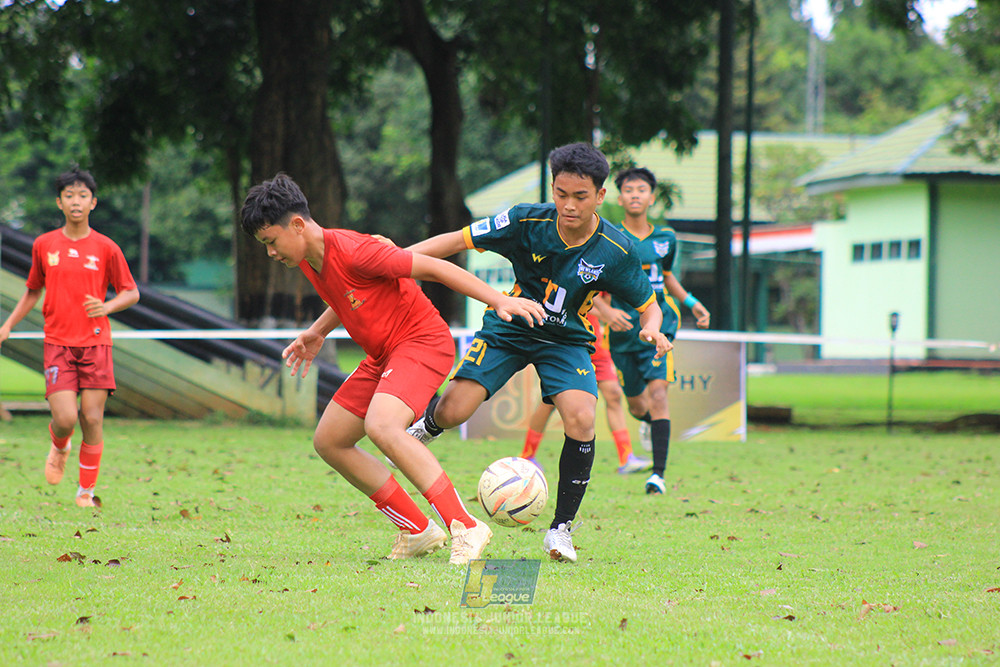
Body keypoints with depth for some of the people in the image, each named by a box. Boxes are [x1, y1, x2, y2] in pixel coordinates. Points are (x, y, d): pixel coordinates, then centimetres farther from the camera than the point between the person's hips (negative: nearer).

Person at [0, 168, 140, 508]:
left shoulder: (106, 248, 0)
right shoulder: (43, 245, 5)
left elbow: (131, 292, 7)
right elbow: (33, 289, 19)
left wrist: (107, 307, -13)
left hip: (95, 342, 0)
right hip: (57, 343, 0)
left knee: (92, 419, -5)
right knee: (65, 419, -13)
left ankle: (87, 492, 10)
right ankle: (59, 447, 24)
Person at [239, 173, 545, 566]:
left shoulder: (351, 251, -24)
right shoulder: (307, 260, 4)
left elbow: (433, 268, -22)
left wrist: (500, 300, -24)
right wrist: (317, 333, 19)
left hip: (422, 342, -10)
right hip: (383, 355, 10)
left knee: (380, 426, -33)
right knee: (328, 442, 8)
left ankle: (465, 528, -32)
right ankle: (418, 531, 11)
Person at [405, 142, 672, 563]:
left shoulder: (616, 251, -17)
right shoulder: (527, 221, -20)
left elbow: (648, 306, -4)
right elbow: (458, 241, -13)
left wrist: (652, 329, -28)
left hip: (567, 340, 0)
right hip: (508, 328, 0)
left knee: (581, 420, -25)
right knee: (452, 412, -17)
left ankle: (561, 529, -8)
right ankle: (427, 426, 25)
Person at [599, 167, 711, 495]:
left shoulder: (665, 239, 7)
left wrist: (692, 302, 16)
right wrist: (606, 311, -24)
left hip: (658, 324, 0)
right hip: (623, 331, 0)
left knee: (657, 392, -19)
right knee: (636, 406, 10)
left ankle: (658, 474, -21)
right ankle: (654, 420, 50)